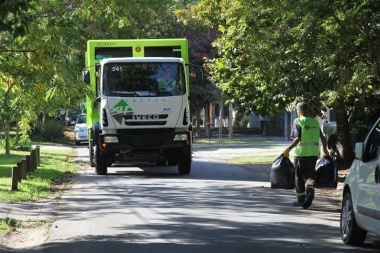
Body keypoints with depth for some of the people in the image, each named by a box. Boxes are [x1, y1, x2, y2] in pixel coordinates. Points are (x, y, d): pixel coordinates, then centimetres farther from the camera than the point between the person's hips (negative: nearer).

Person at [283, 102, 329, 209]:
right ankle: (310, 190, -22)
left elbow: (297, 138, -15)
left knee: (299, 176, 8)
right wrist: (325, 149, 25)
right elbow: (322, 138, 10)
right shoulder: (315, 122, 10)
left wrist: (288, 150, -10)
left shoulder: (298, 121, -5)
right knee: (310, 174, 7)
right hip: (313, 152, 4)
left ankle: (301, 199, 12)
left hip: (301, 152, -4)